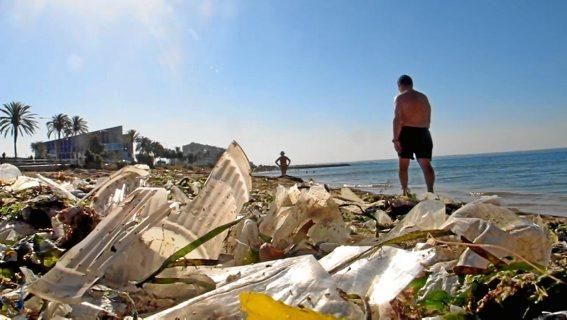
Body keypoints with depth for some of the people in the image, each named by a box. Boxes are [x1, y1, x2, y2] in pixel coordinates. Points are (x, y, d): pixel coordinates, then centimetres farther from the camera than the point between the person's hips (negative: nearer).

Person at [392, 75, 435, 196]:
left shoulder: (400, 97, 0)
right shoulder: (424, 97, 16)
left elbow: (397, 119, -11)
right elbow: (428, 120, 14)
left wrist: (395, 139, -14)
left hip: (407, 132, -4)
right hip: (423, 132, 4)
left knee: (403, 164, 5)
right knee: (426, 164, 0)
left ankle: (404, 190, 3)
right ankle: (430, 190, -11)